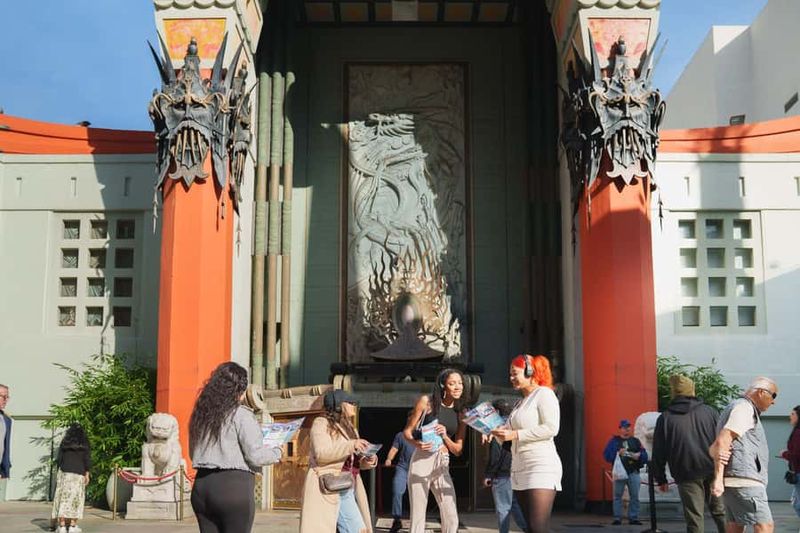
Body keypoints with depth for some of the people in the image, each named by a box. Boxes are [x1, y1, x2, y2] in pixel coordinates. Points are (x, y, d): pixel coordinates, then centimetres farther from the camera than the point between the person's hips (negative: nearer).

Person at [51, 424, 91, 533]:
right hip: (78, 474, -1)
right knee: (75, 498, 2)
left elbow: (59, 458, 6)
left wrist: (59, 470, 13)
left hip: (64, 472, 1)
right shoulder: (84, 444, 4)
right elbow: (87, 460, -1)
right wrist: (87, 475, 2)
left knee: (63, 497, 1)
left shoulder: (64, 442, 8)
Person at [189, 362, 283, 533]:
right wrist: (277, 453, 5)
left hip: (201, 486, 7)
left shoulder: (200, 414, 11)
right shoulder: (241, 415, -10)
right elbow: (255, 456, -12)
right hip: (233, 486, -6)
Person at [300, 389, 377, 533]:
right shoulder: (321, 423, -3)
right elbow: (321, 453, -18)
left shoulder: (350, 429, 20)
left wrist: (367, 461, -2)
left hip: (347, 492, 8)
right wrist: (351, 445, -25)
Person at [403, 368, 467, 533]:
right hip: (422, 460, -4)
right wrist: (417, 443, -19)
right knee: (418, 517, -3)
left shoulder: (461, 413, 9)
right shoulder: (427, 401, -1)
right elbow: (407, 432, 2)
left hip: (443, 465, 4)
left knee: (451, 519, 1)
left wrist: (445, 436, -10)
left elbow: (458, 450, 10)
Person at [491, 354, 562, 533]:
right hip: (519, 469, 9)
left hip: (541, 466, -9)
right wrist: (502, 433, 2)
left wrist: (515, 434, -16)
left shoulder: (544, 393, -3)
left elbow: (551, 428, -16)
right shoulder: (521, 402, 21)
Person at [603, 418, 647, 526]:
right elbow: (606, 455, -1)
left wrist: (638, 456, -12)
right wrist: (618, 453, -15)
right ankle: (617, 518, 3)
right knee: (617, 495, -2)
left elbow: (644, 455, 9)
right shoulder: (614, 441, 8)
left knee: (634, 496, 2)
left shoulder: (636, 441, 15)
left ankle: (633, 518, 8)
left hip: (633, 472, 2)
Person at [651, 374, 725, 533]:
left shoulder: (665, 418, 2)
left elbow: (658, 454, 3)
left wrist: (661, 479, 11)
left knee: (694, 519, 2)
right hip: (713, 472, 2)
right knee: (720, 512, 14)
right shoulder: (709, 411, 6)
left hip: (686, 475, -2)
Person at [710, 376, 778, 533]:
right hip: (743, 480, -10)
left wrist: (716, 453, -8)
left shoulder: (733, 409, 25)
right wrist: (718, 478, -23)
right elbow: (723, 441, -19)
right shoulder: (744, 407, -7)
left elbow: (714, 447, 17)